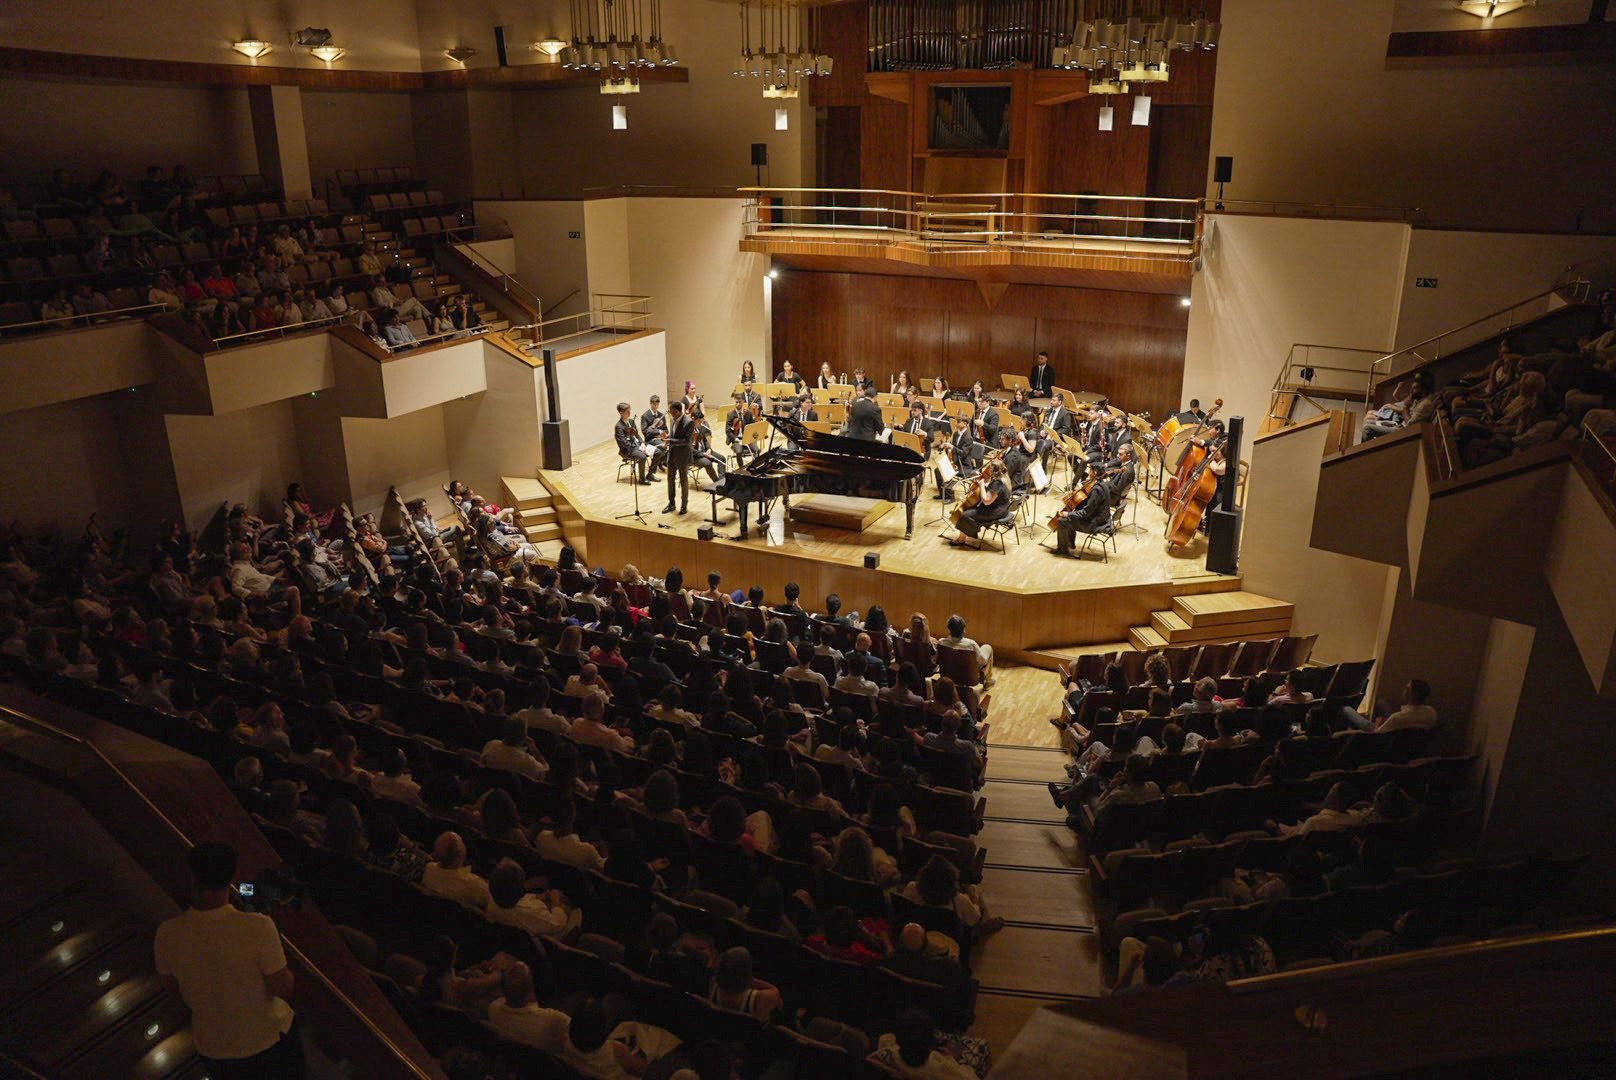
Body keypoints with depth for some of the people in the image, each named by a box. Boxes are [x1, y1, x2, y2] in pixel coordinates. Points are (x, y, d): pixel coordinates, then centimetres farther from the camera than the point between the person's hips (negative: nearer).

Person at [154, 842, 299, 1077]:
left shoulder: (168, 934, -22)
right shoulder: (258, 928, -33)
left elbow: (175, 987, -4)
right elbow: (283, 989, -23)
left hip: (212, 1047, 3)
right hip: (267, 1039, -3)